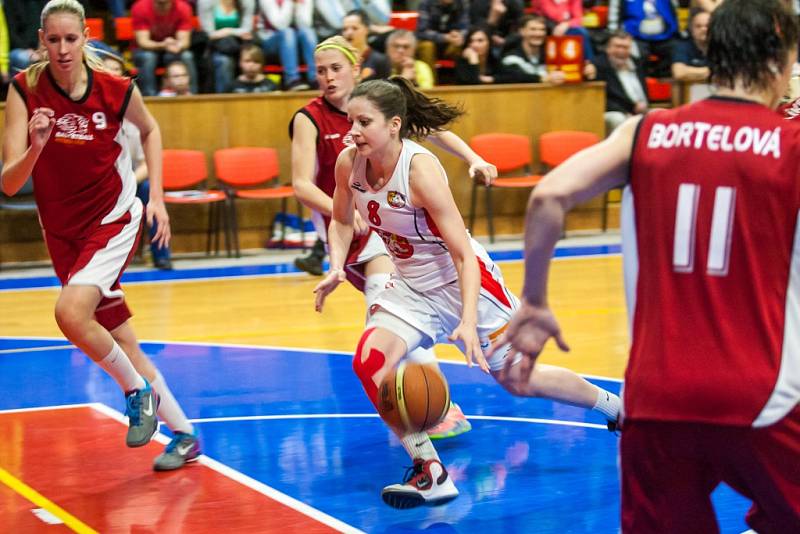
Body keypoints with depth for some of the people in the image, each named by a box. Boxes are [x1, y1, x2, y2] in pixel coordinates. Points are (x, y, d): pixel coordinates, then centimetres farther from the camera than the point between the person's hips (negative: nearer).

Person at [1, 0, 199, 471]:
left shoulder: (117, 89, -13)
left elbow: (149, 129, 11)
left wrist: (157, 196, 3)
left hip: (114, 220, -3)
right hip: (64, 232, 3)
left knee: (71, 312, -28)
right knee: (122, 345, 8)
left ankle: (138, 389, -4)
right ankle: (184, 435, 23)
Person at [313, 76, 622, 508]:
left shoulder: (420, 168, -29)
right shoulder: (349, 163, -12)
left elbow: (463, 254, -28)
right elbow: (342, 221, 9)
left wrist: (469, 320, -37)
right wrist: (337, 267, -11)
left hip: (462, 282, -6)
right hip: (411, 287, 6)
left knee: (518, 380, 8)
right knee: (370, 362, -18)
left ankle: (616, 406, 35)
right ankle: (431, 474, -8)